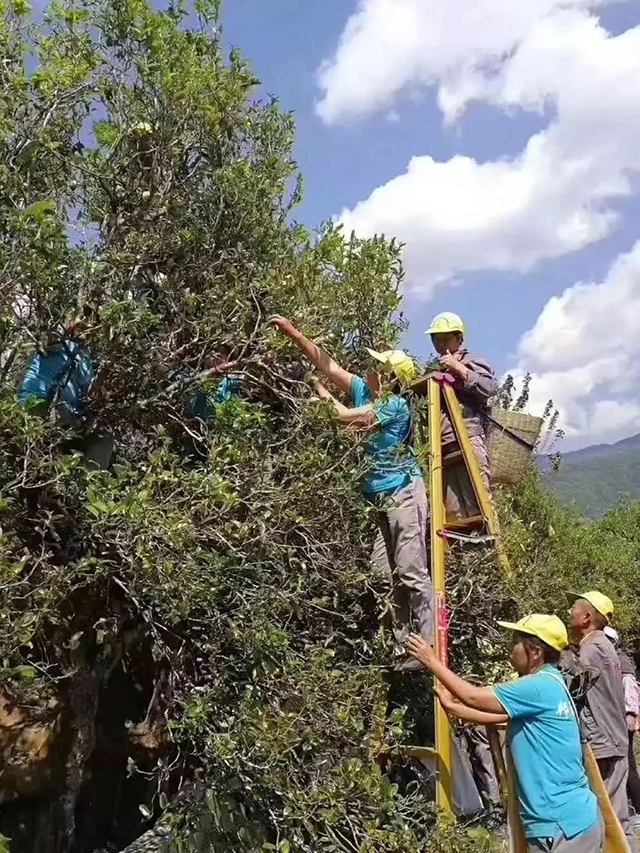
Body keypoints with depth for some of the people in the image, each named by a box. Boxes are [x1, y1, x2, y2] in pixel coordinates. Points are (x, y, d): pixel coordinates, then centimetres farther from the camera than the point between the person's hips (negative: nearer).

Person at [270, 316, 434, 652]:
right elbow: (326, 364, 9)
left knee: (412, 574, -10)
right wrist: (293, 332, 7)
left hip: (403, 494, -8)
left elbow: (346, 417, -12)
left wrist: (324, 395, 6)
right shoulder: (365, 392, 9)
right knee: (383, 574, 5)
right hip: (381, 498, 9)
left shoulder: (396, 405, -12)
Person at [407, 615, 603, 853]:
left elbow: (474, 698, -16)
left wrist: (432, 662, -7)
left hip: (563, 825, -9)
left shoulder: (541, 686, -19)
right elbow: (495, 716, 14)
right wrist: (451, 706, 10)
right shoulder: (547, 685, 12)